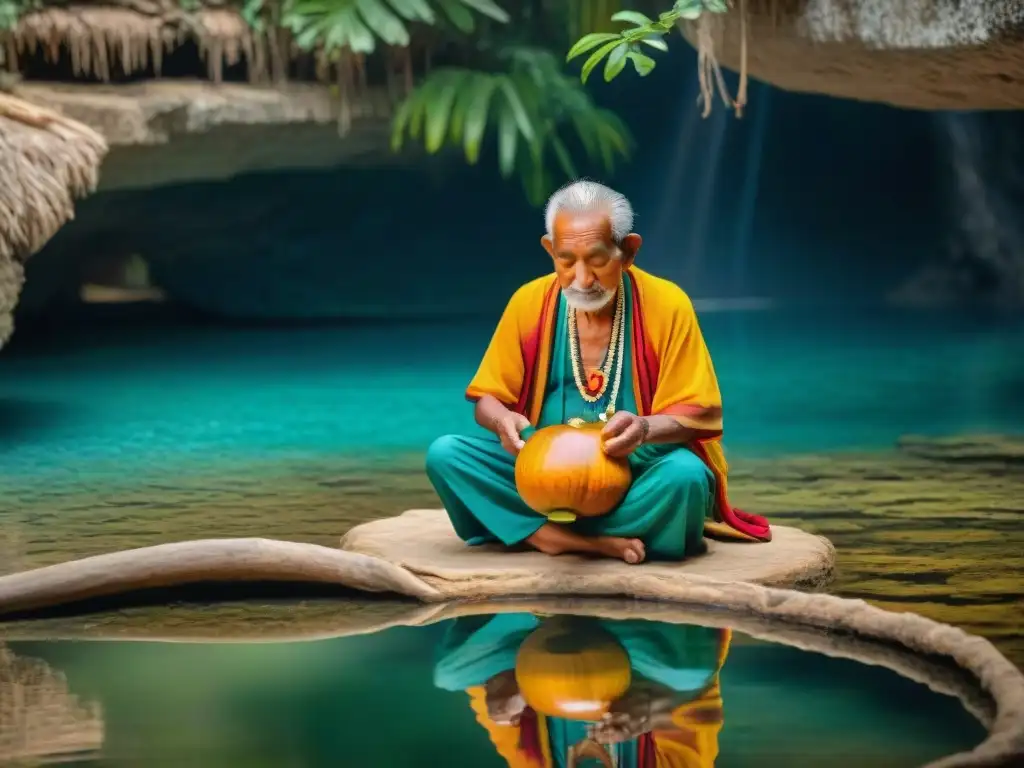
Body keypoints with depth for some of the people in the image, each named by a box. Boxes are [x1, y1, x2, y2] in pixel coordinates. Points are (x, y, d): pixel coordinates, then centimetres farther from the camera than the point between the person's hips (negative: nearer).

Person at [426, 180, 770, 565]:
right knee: (444, 454, -21)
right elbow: (488, 399, 7)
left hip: (636, 473, -3)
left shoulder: (667, 305, -8)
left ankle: (554, 534, -20)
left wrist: (646, 428, -30)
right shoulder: (529, 302, 0)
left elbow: (697, 414, -8)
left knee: (685, 476, -37)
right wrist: (503, 420, -18)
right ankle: (598, 542, -27)